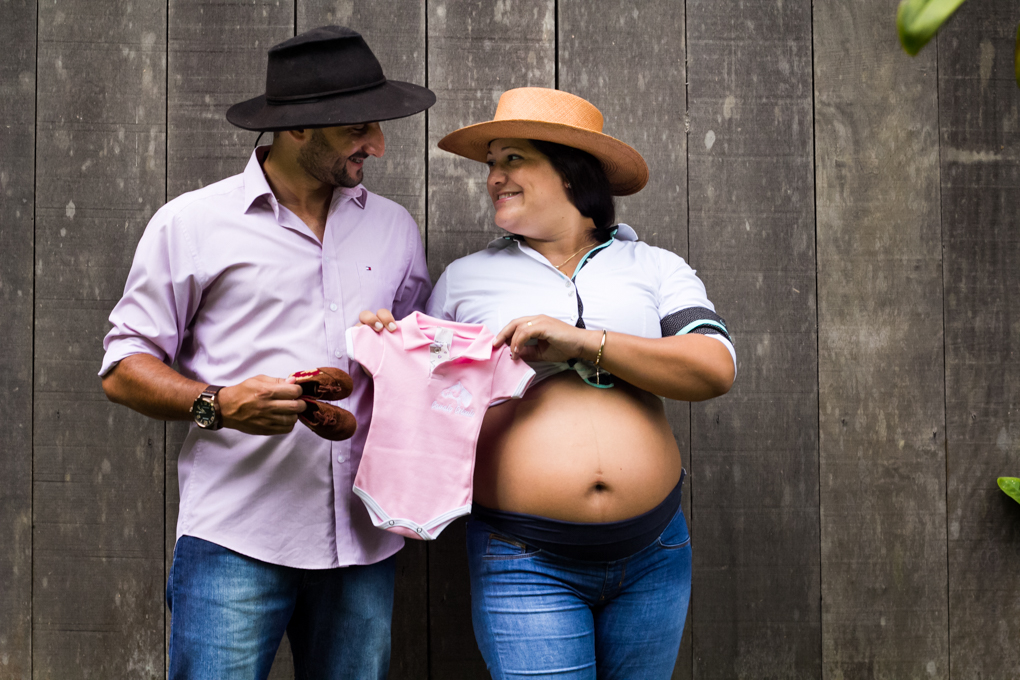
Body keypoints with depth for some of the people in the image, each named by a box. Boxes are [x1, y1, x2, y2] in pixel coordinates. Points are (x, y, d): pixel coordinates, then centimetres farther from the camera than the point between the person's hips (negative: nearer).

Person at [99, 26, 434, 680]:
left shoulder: (395, 227, 14)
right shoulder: (192, 222, 2)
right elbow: (124, 368, 2)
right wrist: (218, 406, -15)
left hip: (364, 542, 4)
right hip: (237, 542, -3)